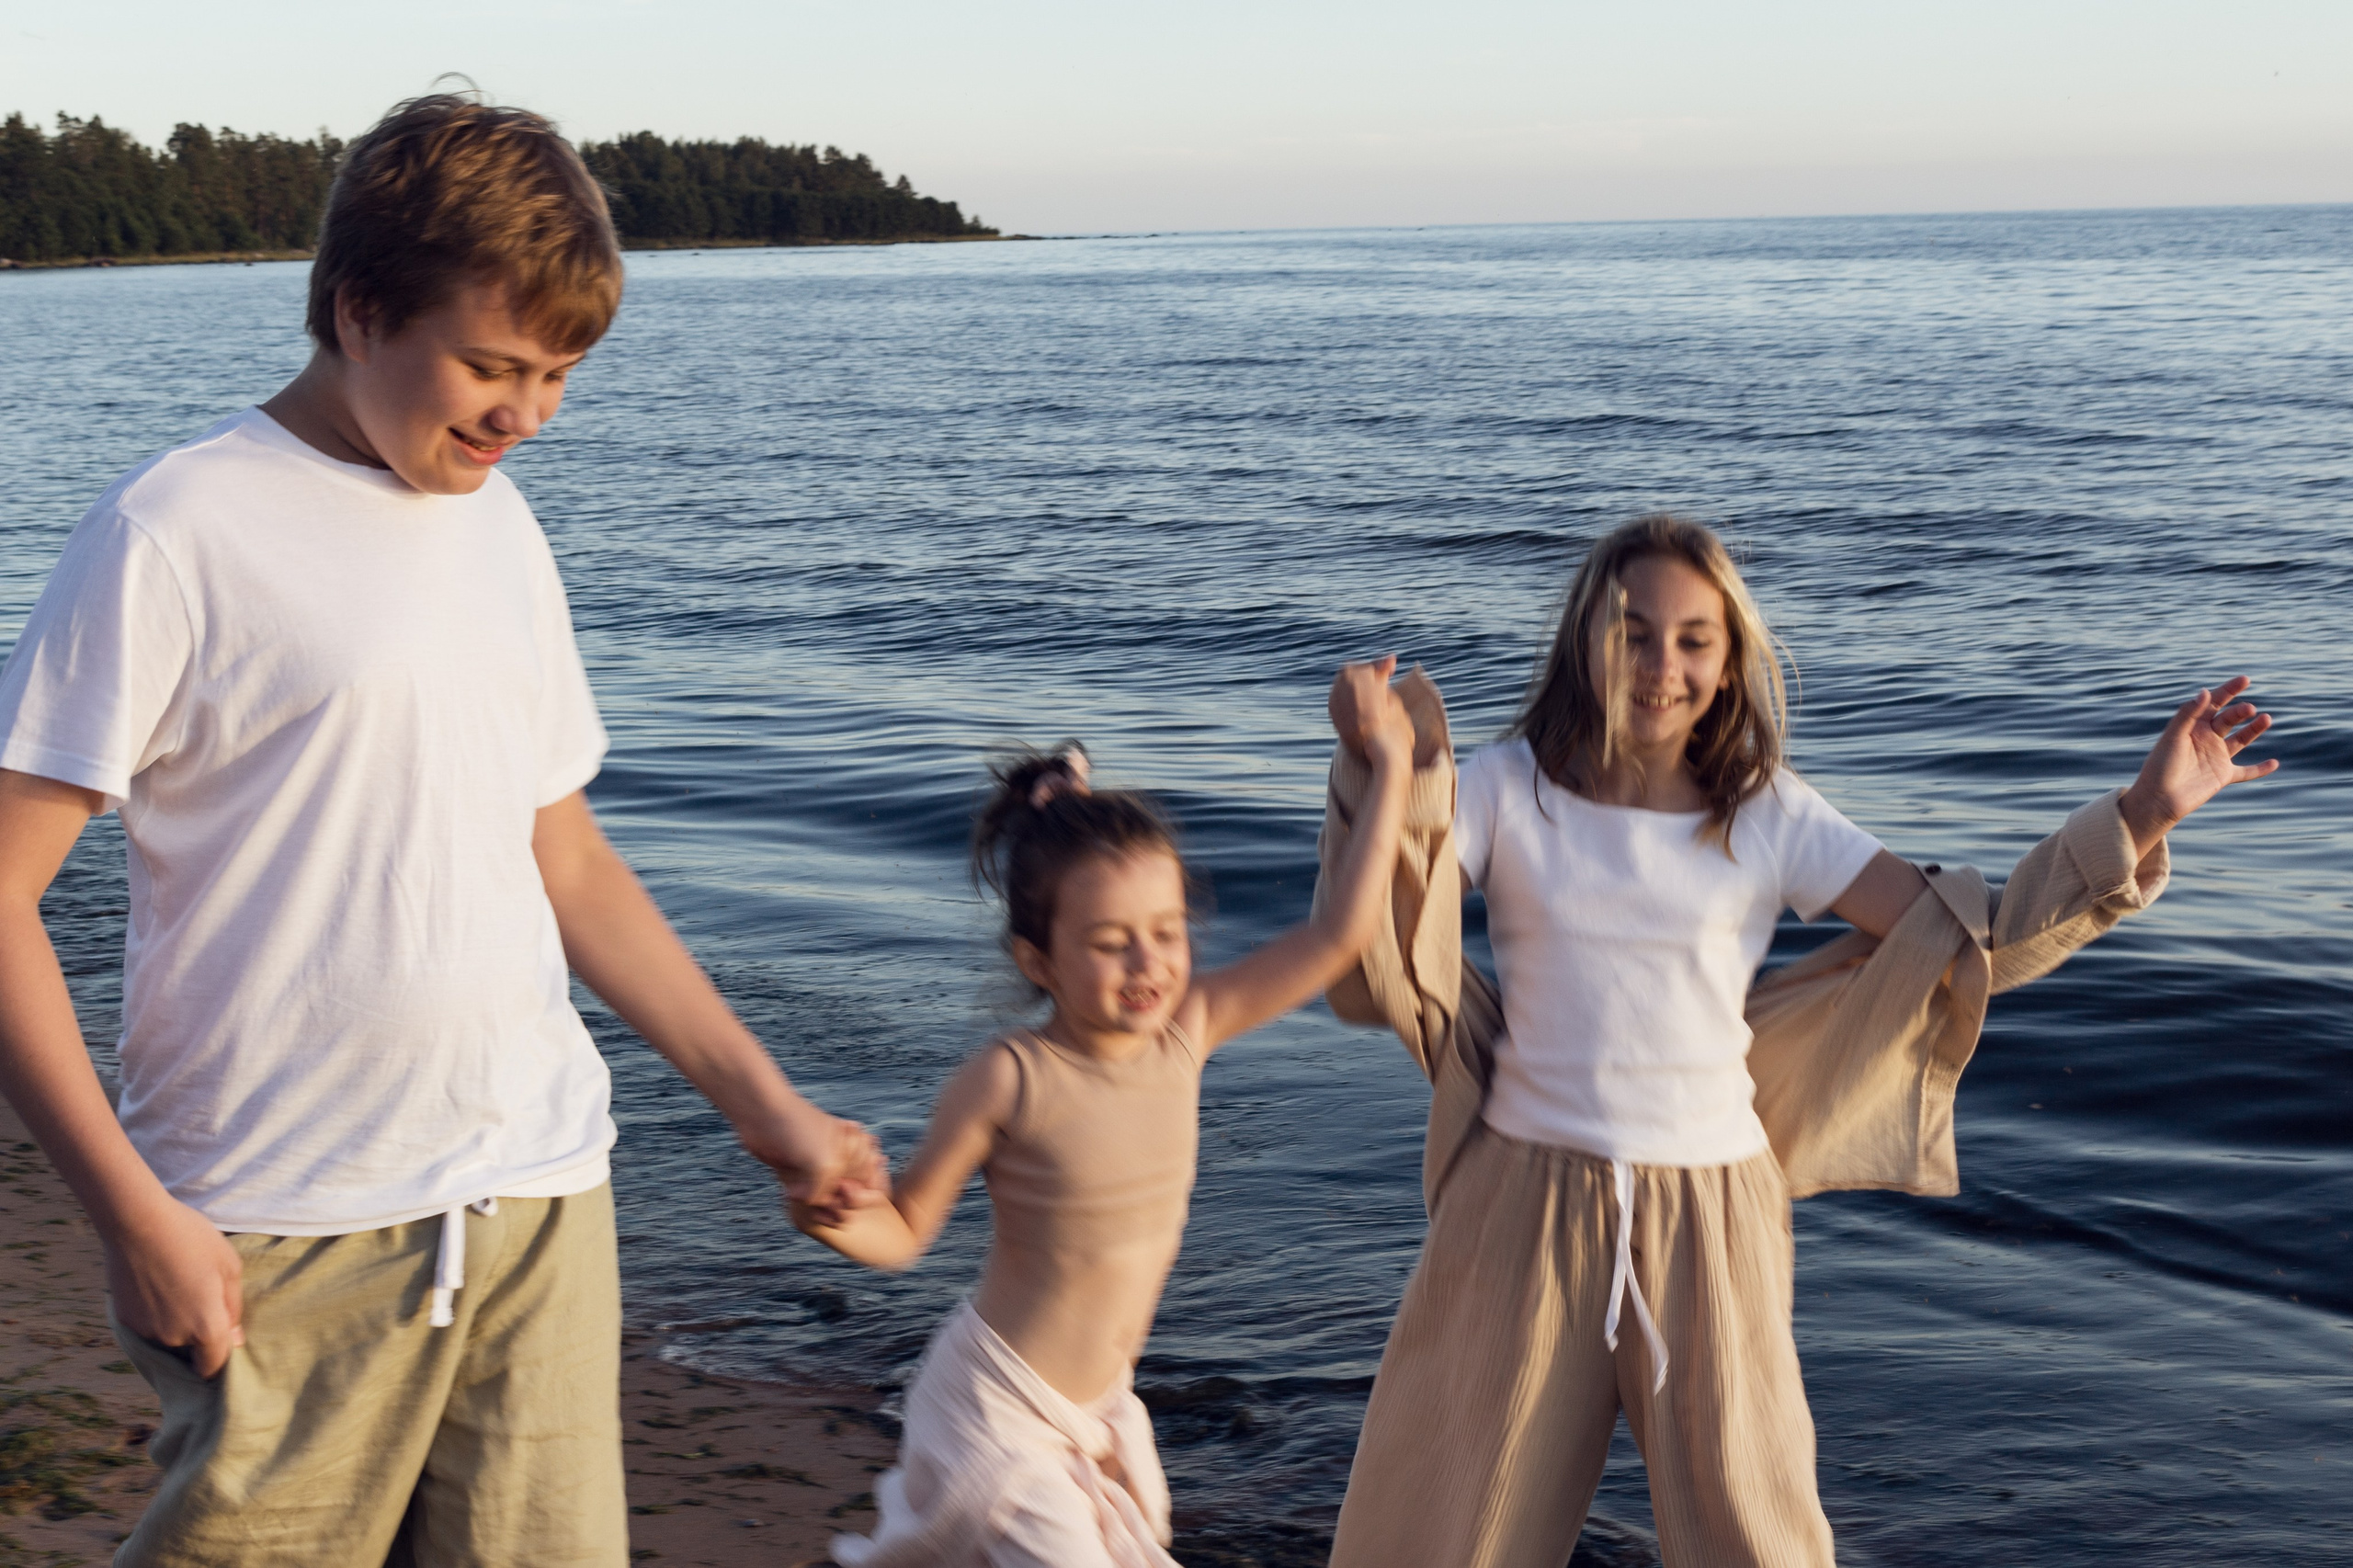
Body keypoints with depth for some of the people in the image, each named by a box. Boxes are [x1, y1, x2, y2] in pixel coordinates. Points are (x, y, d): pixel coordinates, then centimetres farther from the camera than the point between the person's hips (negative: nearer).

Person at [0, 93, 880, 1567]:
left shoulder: (498, 522, 13)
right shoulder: (178, 533, -8)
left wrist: (766, 1103, 18)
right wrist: (133, 1211, -13)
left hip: (541, 1197, 6)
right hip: (293, 1243, -5)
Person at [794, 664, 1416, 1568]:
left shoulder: (1186, 1031, -7)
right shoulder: (1013, 1079, -20)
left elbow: (1335, 937, -5)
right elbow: (904, 1231, -11)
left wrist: (1390, 769, -4)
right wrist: (835, 1217, -33)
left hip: (1096, 1409, 7)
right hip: (997, 1409, -6)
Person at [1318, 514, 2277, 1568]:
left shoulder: (1769, 818, 1)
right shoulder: (1508, 787, -2)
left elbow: (1979, 938, -2)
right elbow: (1377, 961, -12)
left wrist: (2144, 812, -10)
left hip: (1707, 1212, 1)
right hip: (1526, 1203, 0)